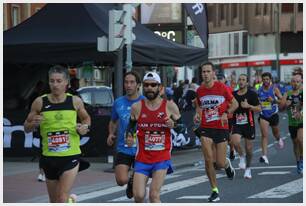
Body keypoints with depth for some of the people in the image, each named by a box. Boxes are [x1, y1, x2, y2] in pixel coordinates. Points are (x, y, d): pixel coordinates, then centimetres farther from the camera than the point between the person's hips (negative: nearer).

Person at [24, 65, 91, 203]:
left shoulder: (75, 101, -2)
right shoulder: (40, 102, -3)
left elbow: (86, 118, 18)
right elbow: (26, 128, 6)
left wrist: (85, 127, -4)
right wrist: (34, 124, -16)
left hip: (71, 156, -2)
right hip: (49, 157, 2)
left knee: (62, 199, -15)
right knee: (54, 201, 16)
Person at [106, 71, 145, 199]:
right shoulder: (118, 103, 4)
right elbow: (113, 121, 21)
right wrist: (111, 134, 2)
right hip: (123, 148, 1)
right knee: (121, 180, -15)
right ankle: (130, 182, 19)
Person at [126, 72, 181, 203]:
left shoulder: (170, 106, -2)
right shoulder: (137, 107, 1)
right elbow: (131, 126, 16)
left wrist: (173, 125, -15)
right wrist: (129, 136, -5)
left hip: (162, 158, -1)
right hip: (142, 158, 1)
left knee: (154, 195, -10)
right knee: (138, 196, -7)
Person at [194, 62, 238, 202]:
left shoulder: (222, 88, -7)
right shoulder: (199, 91, 3)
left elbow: (235, 104, 2)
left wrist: (226, 113, -15)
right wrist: (197, 115, 0)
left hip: (221, 128, -2)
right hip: (206, 128, 2)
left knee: (220, 163, -2)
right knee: (208, 160, -8)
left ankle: (227, 164, 37)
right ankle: (215, 190, 4)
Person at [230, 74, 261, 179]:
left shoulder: (252, 94, -4)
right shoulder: (234, 94, 6)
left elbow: (259, 109, -5)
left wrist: (248, 106, -19)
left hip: (249, 124, -2)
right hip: (237, 124, 2)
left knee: (249, 148, 5)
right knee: (235, 141, -26)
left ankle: (248, 168, 25)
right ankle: (242, 157, 2)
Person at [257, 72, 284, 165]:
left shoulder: (274, 89, -9)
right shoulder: (259, 90, -1)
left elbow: (282, 100, -12)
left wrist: (274, 100, -26)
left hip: (273, 115, 0)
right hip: (263, 115, 0)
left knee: (275, 133, 22)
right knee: (264, 135, -15)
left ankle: (279, 139, 61)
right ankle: (264, 155, -22)